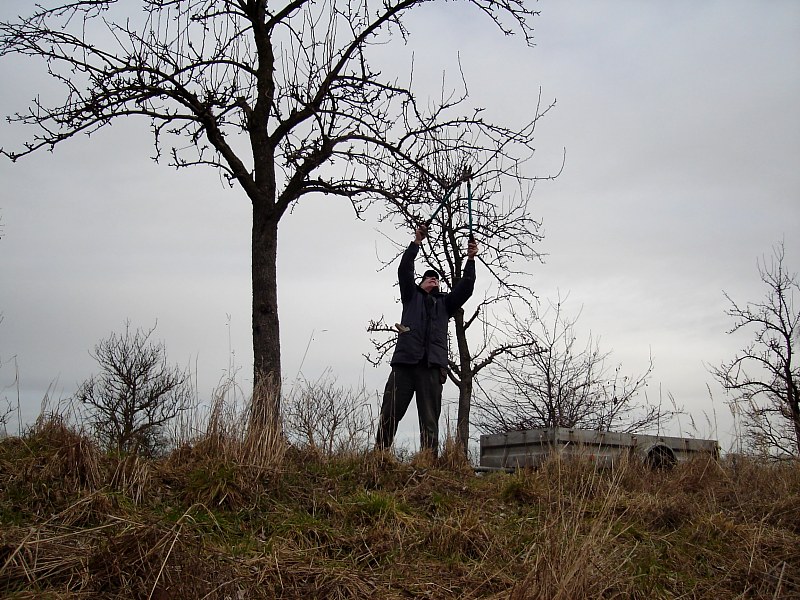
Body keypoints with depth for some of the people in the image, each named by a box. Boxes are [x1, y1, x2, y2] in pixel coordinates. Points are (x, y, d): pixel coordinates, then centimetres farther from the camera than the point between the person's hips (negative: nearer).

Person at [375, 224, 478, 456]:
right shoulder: (412, 296, 23)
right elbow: (404, 271, 11)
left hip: (432, 365, 1)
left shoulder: (445, 303, 27)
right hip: (405, 361, -1)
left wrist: (470, 260, 5)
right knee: (389, 415, -6)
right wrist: (416, 243, 3)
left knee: (430, 421, -4)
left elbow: (465, 288, 15)